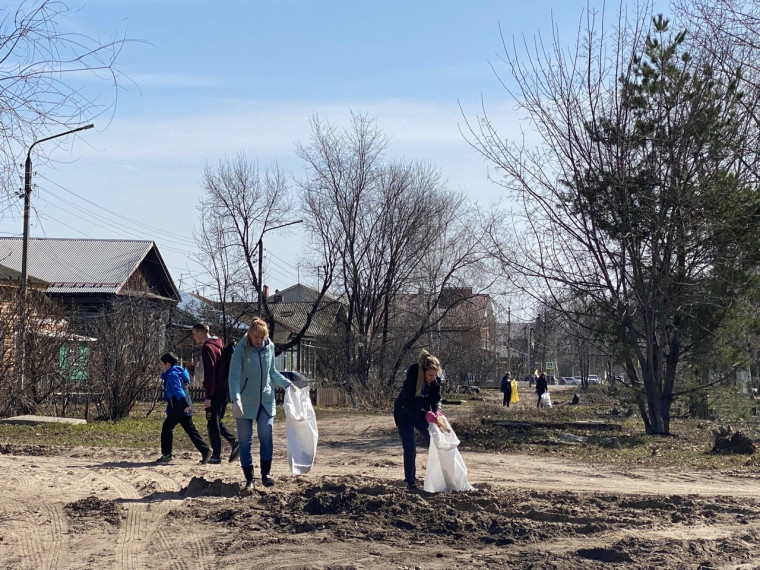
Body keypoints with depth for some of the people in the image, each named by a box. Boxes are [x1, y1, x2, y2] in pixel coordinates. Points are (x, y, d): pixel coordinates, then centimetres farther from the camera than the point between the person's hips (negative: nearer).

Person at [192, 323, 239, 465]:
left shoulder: (207, 348, -12)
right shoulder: (218, 345, 17)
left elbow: (210, 374, -18)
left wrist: (208, 396, -18)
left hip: (216, 391, -9)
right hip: (225, 389, 9)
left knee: (212, 422, -1)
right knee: (216, 421, 16)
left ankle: (216, 455, 2)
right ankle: (234, 442, 3)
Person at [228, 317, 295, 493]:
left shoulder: (270, 347, 1)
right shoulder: (241, 349, -14)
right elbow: (234, 376, -20)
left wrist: (286, 383, 2)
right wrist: (236, 399, -32)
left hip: (266, 400, 3)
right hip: (245, 402, -3)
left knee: (266, 436, -6)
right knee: (245, 440, 2)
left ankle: (266, 474, 8)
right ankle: (249, 479, 10)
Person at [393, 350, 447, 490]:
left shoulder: (436, 380, -17)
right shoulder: (411, 377, -32)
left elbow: (436, 399, -7)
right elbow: (409, 405, -34)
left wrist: (437, 413, -28)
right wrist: (429, 416, -43)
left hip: (422, 413, 5)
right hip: (405, 414, -5)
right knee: (410, 448, -8)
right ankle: (410, 481, 4)